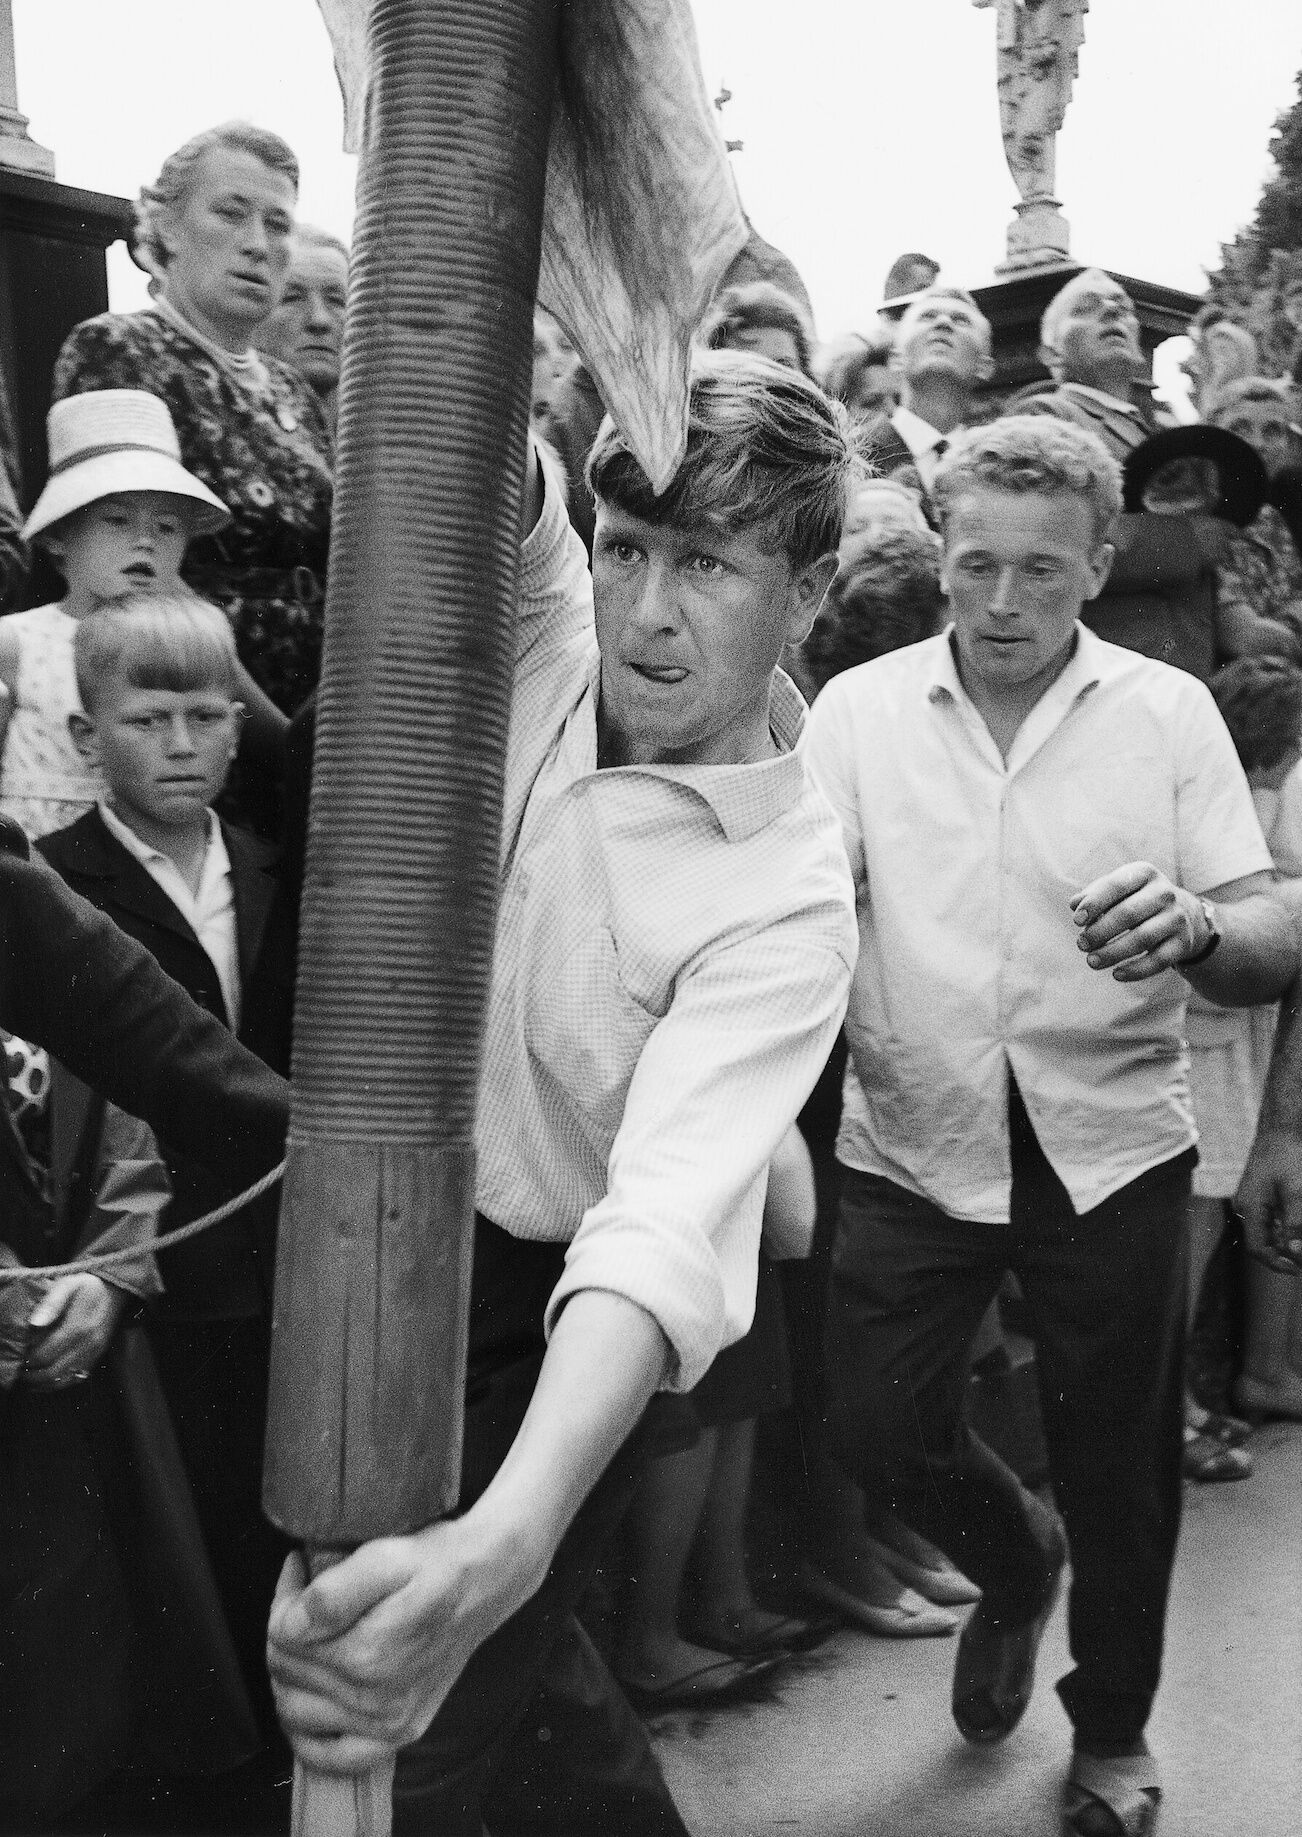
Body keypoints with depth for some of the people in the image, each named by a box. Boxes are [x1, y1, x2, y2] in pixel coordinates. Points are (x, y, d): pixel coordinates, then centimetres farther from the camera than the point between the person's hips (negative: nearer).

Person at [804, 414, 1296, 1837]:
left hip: (1110, 1149, 0)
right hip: (913, 1145, 1)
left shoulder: (1169, 712, -3)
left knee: (1119, 1463, 9)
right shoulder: (861, 708, -2)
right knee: (877, 1425, 2)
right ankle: (1017, 1562, 38)